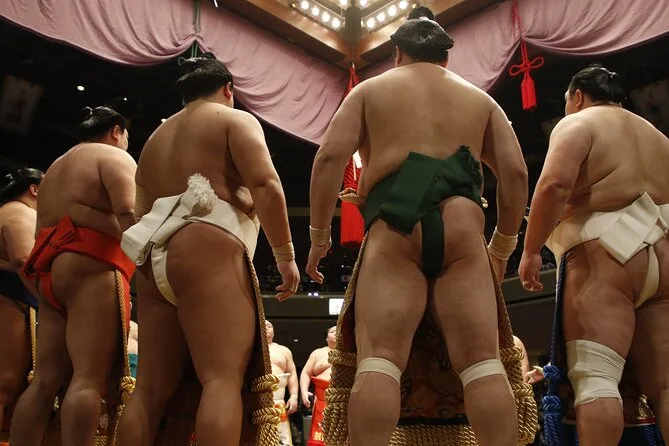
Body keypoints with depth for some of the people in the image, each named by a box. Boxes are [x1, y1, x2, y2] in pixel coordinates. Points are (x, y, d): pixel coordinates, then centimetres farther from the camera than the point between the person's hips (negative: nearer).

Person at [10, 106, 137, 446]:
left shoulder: (54, 169, 31)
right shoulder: (114, 157, 6)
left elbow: (40, 234, 26)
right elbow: (129, 214, -13)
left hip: (49, 272, 8)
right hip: (91, 267, -8)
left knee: (46, 380, 3)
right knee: (90, 377, -16)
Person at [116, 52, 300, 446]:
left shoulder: (156, 139, 31)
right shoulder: (235, 120, 10)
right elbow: (265, 185, -7)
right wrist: (286, 255, -6)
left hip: (153, 257, 7)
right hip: (207, 248, -7)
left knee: (151, 389, 2)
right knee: (224, 377, -16)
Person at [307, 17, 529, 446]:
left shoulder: (370, 90, 21)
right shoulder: (481, 99, 27)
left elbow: (330, 156, 6)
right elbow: (516, 172, 15)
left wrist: (319, 233, 10)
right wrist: (503, 245, 22)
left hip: (393, 228, -1)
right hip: (461, 226, 2)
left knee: (379, 359, -10)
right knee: (483, 361, -3)